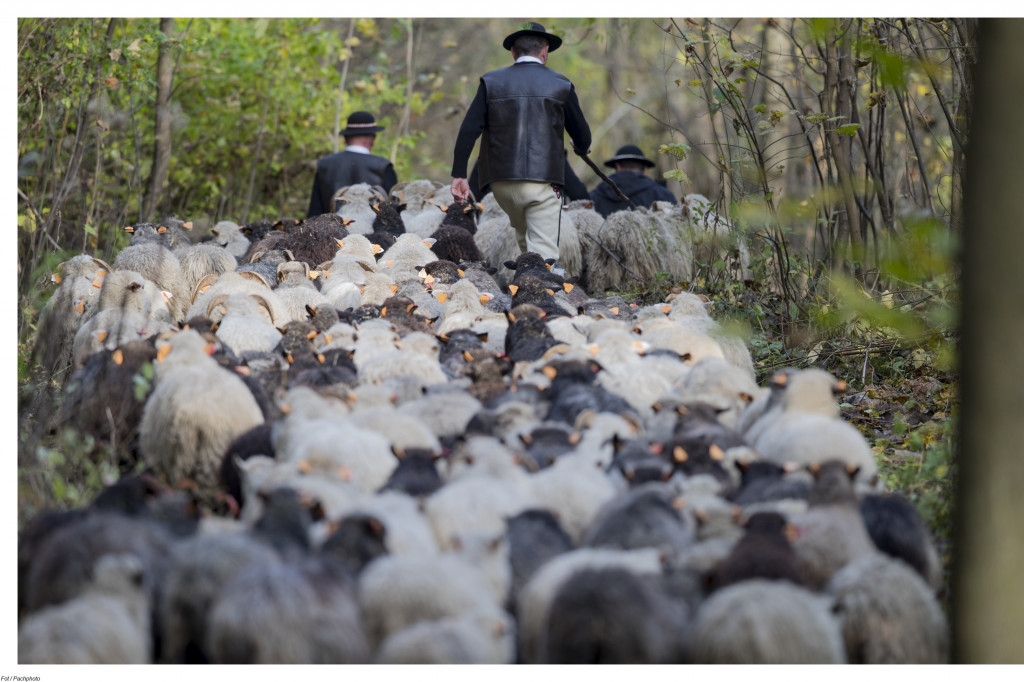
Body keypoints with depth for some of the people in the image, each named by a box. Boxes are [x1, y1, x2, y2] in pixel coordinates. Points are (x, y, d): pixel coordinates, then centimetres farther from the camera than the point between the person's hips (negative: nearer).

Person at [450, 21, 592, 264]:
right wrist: (581, 148, 33)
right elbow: (582, 138, 9)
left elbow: (468, 130, -3)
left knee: (525, 237, 27)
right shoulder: (560, 85, 4)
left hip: (502, 183, 3)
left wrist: (459, 174, -1)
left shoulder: (491, 82, 6)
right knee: (544, 253, -8)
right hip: (543, 182, -3)